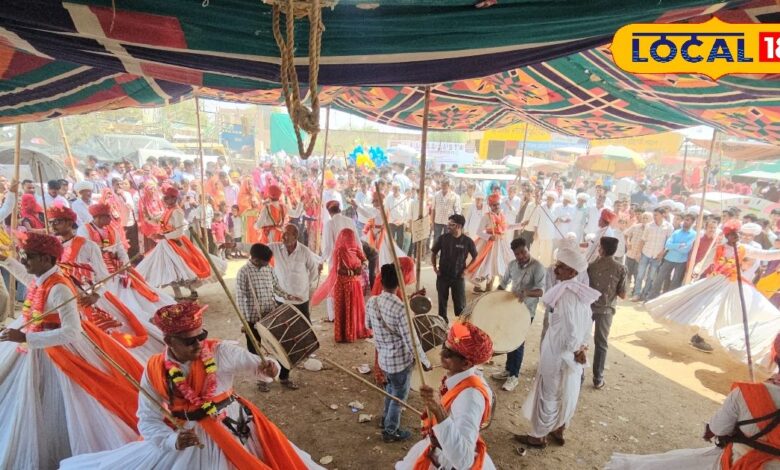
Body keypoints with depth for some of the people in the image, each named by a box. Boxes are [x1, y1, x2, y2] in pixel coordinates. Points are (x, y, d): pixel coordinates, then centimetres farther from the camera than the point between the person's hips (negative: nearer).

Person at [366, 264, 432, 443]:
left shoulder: (371, 302, -10)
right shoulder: (401, 309, -30)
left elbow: (368, 325, 9)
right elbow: (411, 341, -24)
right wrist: (425, 362, -10)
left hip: (383, 357, 6)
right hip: (400, 361, -6)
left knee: (391, 389, 32)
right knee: (399, 397, 17)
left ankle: (386, 419, 51)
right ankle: (390, 432, 35)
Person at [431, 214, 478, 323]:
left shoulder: (467, 241, -10)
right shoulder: (443, 238, -6)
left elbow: (475, 257, 4)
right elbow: (433, 252, 8)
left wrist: (467, 270, -2)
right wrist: (434, 267, 0)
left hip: (458, 277, -2)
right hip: (442, 276, 2)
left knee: (460, 303, 3)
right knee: (442, 302, 11)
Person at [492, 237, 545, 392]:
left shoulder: (537, 267, -19)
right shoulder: (512, 265, 0)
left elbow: (541, 291, -27)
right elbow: (504, 283, 12)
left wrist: (526, 293, -44)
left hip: (526, 311, -6)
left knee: (518, 342, 0)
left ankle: (514, 376, 13)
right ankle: (508, 369, 30)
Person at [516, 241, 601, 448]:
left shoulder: (565, 295, -27)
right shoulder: (582, 292, 1)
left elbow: (570, 332, -26)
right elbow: (586, 324, 7)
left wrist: (571, 349, -10)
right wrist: (581, 347, 7)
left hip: (558, 354, -8)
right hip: (574, 354, 8)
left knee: (548, 395, 7)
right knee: (567, 393, 22)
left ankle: (539, 436, 23)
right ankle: (558, 430, 40)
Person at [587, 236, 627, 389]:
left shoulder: (592, 266, -12)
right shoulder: (621, 269, -11)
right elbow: (622, 295, -9)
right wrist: (613, 290, 9)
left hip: (588, 306, 0)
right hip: (606, 310, 0)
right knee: (601, 344, 13)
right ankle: (598, 380, 19)